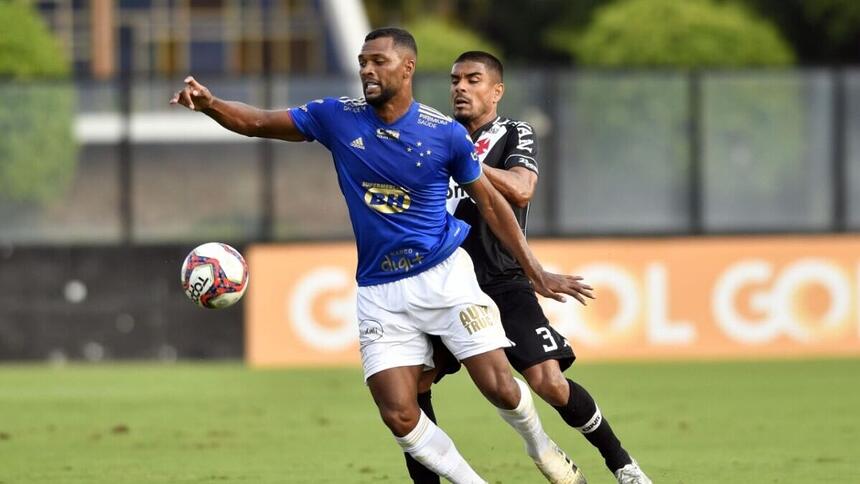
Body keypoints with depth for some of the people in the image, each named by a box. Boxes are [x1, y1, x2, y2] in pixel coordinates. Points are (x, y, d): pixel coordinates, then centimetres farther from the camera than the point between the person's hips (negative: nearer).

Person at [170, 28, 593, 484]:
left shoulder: (445, 133, -8)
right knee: (399, 414, -11)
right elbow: (259, 122, -2)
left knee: (499, 386, -9)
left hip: (444, 275, -2)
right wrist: (209, 103, -22)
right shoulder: (337, 118, -4)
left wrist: (536, 272, 2)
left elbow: (490, 202, 3)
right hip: (380, 292, 2)